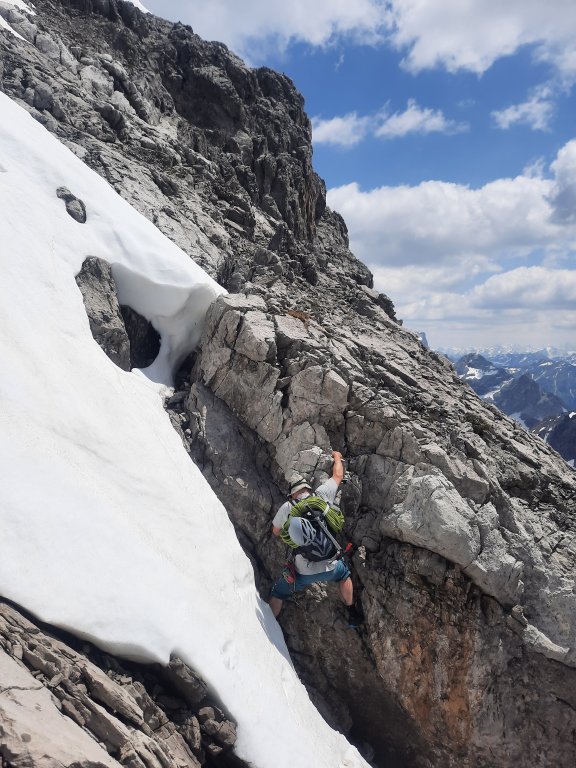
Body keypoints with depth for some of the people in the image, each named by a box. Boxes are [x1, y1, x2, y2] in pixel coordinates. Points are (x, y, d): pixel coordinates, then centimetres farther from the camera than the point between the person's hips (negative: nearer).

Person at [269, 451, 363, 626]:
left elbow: (276, 532, 13)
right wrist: (337, 457, 32)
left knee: (277, 594, 24)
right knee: (344, 574, 36)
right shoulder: (321, 495, -3)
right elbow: (338, 475, 15)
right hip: (329, 568, 2)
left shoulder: (286, 508, -5)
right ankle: (352, 614, 45)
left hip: (302, 572, -1)